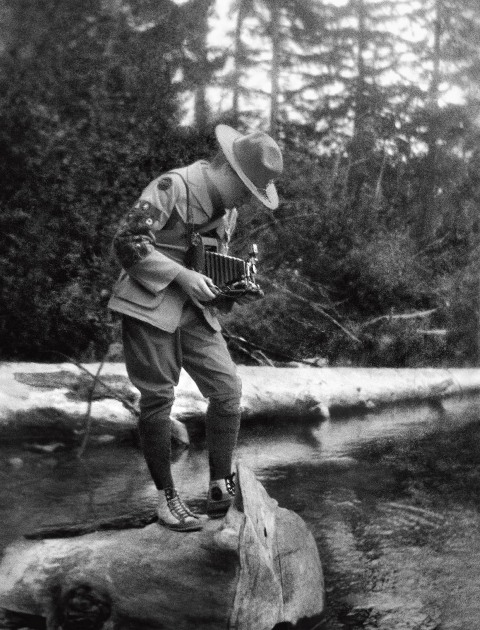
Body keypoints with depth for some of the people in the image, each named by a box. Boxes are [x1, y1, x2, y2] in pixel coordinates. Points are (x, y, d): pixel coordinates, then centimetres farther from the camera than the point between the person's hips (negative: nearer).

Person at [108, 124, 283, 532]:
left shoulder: (228, 209, 11)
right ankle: (166, 498, 11)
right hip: (151, 305, -7)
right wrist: (182, 276, -22)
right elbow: (127, 242, -18)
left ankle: (221, 487, 8)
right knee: (158, 399, -1)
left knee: (227, 388, -2)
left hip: (195, 309, 7)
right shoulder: (172, 187, -15)